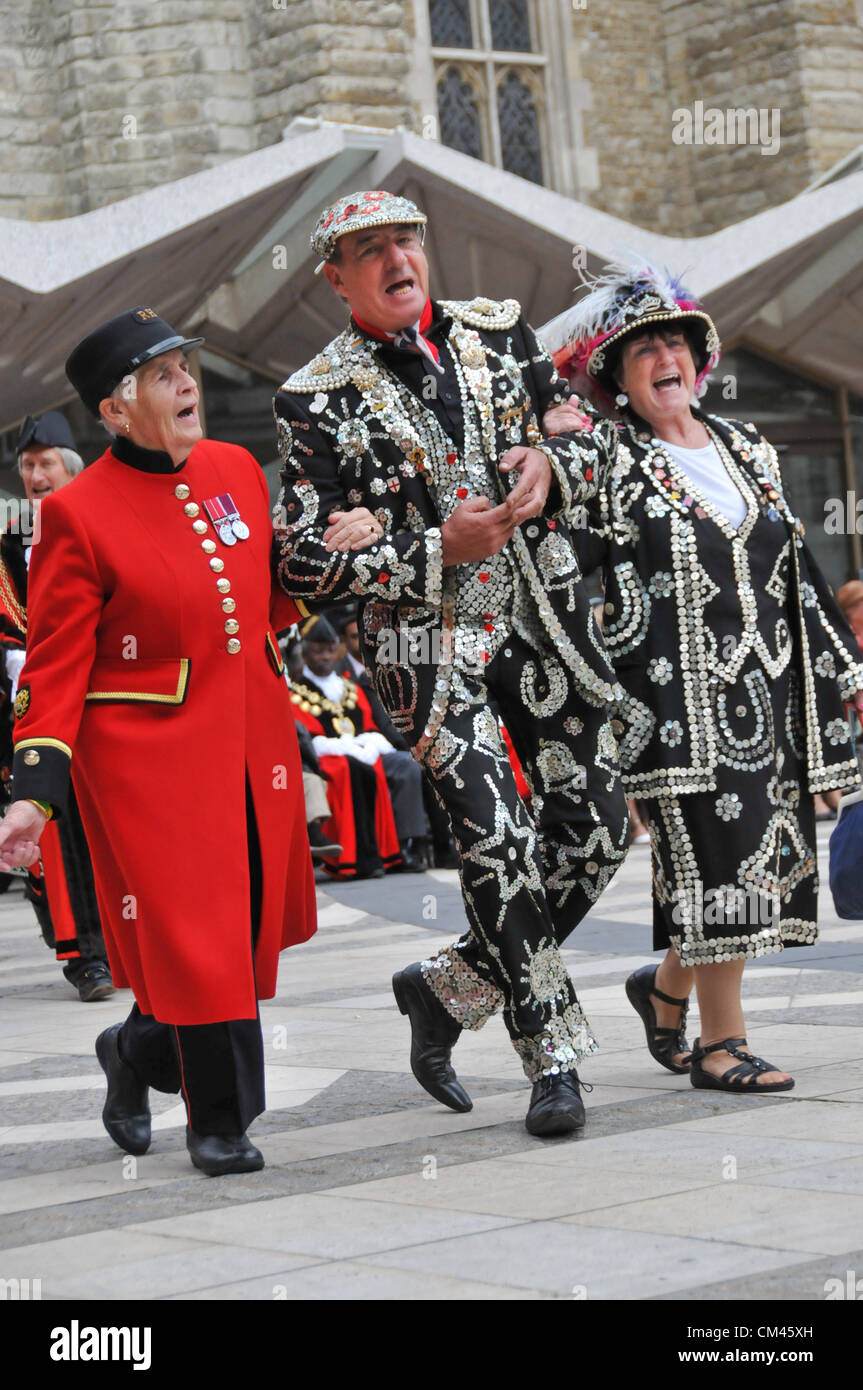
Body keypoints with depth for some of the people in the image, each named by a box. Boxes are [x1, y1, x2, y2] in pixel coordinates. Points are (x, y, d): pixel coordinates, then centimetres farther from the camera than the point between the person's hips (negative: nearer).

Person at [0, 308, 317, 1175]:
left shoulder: (236, 468, 6)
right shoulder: (77, 514, -11)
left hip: (254, 744, 6)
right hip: (149, 761, -6)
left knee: (251, 931, 12)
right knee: (195, 941, -6)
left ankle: (136, 1051, 37)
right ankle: (219, 1126, 11)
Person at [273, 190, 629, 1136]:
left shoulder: (499, 331, 8)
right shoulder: (319, 400, -4)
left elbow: (594, 432, 16)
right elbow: (302, 559, -8)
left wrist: (554, 466, -8)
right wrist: (438, 551, -17)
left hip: (546, 620, 5)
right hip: (428, 641, -4)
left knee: (593, 833, 3)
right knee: (498, 844, -11)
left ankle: (448, 987, 22)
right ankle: (553, 1061, 2)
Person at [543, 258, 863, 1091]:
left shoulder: (746, 450, 16)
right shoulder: (608, 466, -2)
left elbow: (795, 569, 19)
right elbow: (601, 600, -7)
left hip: (768, 687, 6)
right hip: (684, 696, -6)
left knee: (766, 852, 6)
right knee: (714, 851, -8)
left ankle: (666, 989, 26)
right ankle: (721, 1042, 1)